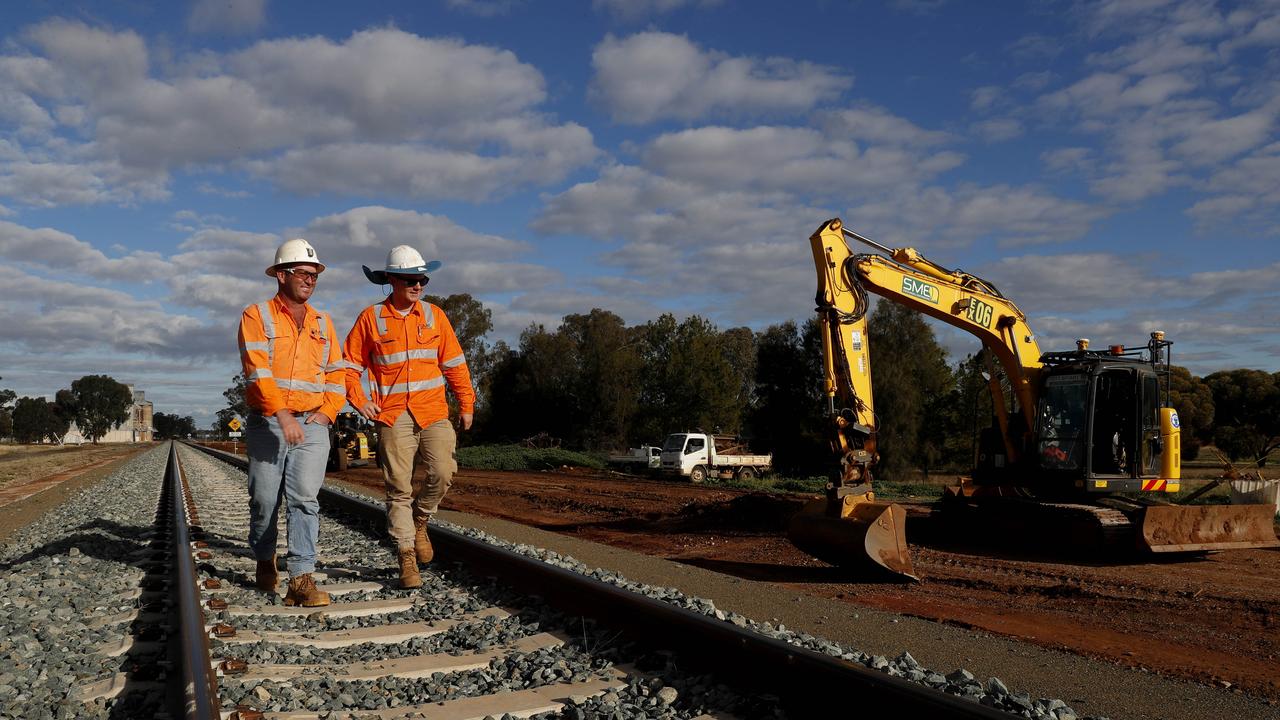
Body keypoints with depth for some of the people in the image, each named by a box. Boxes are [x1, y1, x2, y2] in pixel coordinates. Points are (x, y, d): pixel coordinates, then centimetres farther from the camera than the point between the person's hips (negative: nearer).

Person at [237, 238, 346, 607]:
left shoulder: (323, 323, 14)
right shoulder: (256, 317, -1)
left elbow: (338, 373, 15)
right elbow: (257, 370, -14)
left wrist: (326, 412, -1)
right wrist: (283, 415, -24)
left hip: (312, 426, 2)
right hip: (267, 424, -2)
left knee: (305, 498, -9)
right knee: (265, 500, 7)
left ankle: (301, 580, -12)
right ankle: (264, 561, 32)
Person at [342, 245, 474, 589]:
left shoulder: (434, 315, 9)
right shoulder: (371, 318, 3)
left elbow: (454, 363, 12)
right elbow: (349, 364, 9)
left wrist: (466, 404, 9)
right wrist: (358, 400, -3)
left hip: (433, 412, 1)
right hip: (392, 416, -1)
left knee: (442, 473, -15)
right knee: (399, 488, 0)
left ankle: (419, 520, 15)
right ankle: (406, 559, 9)